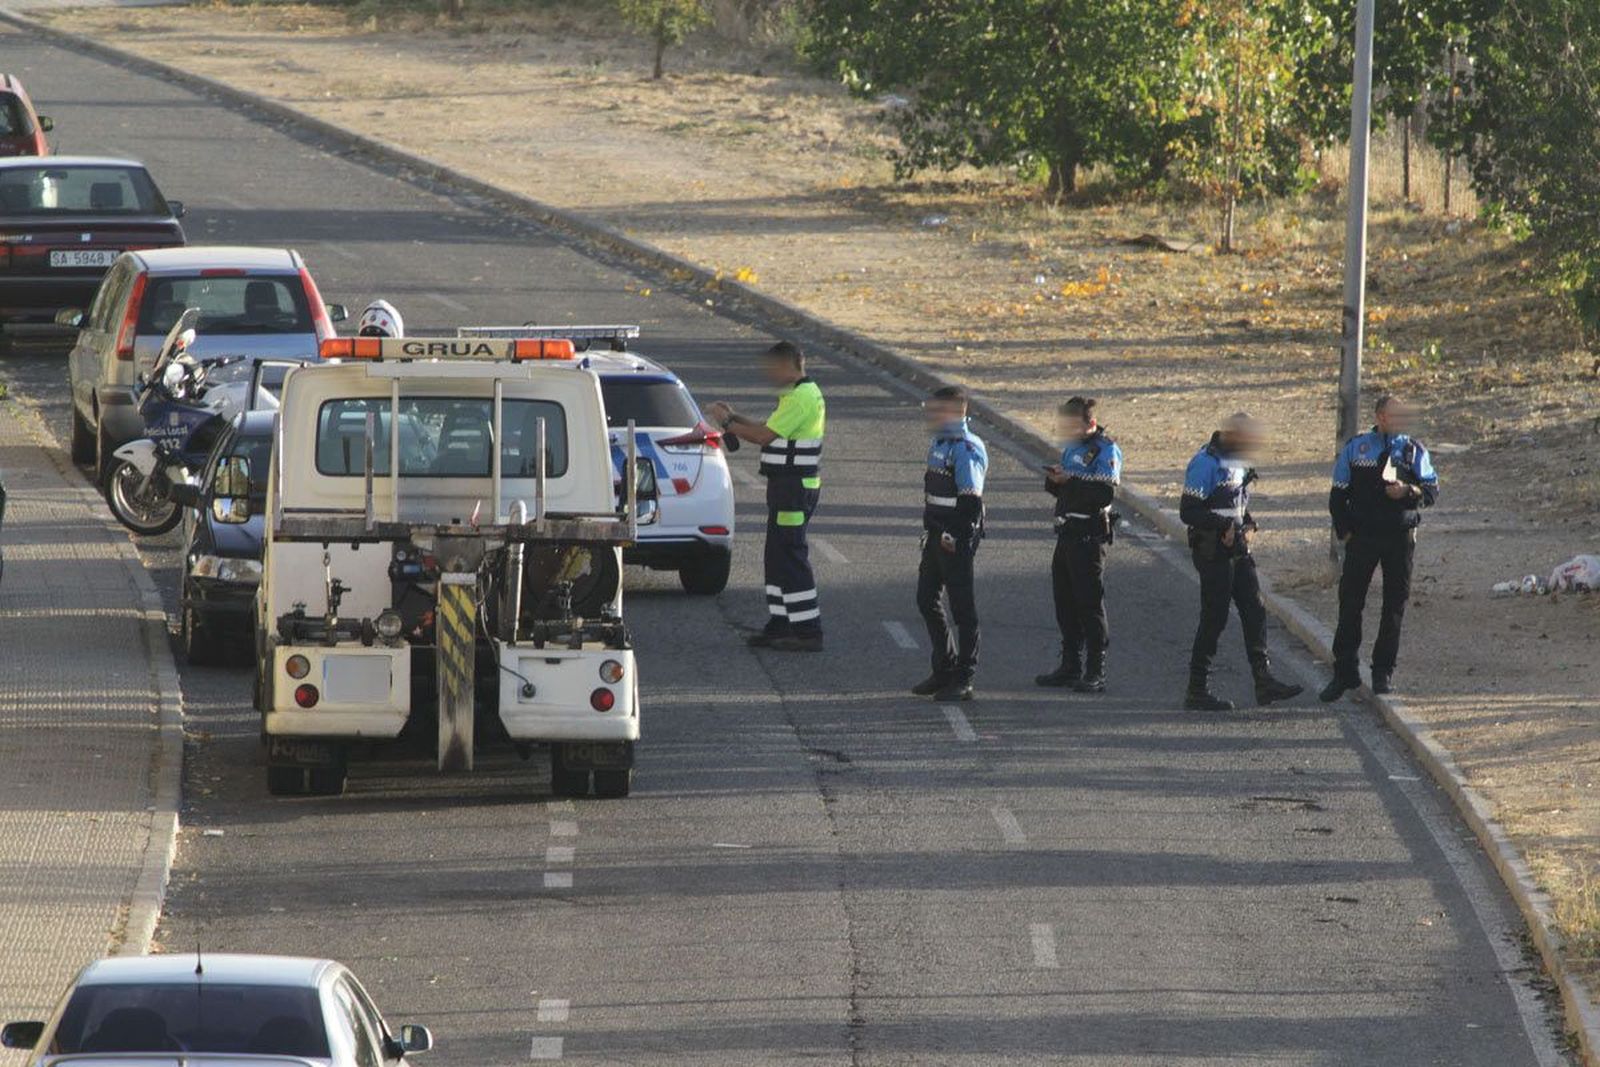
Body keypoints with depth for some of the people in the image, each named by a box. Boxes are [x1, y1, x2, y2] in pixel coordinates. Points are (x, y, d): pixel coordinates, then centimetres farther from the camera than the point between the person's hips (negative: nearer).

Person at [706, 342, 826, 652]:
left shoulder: (802, 398, -18)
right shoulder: (797, 395, 16)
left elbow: (764, 436, -20)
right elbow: (768, 429, 21)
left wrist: (727, 423, -10)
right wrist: (734, 417, 13)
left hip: (794, 489, -11)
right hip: (786, 487, 11)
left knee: (790, 557, -9)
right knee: (778, 556, 14)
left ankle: (808, 632, -8)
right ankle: (780, 624, 20)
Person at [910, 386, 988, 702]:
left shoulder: (967, 449, -16)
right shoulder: (939, 444, 14)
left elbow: (970, 499, -20)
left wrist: (953, 536, -21)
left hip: (957, 537, -10)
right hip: (937, 534, 10)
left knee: (961, 605, -2)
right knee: (927, 599, 13)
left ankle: (963, 679, 4)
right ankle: (945, 668, 24)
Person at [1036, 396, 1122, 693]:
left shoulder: (1105, 450, -10)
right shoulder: (1072, 447, 15)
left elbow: (1105, 493, -21)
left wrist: (1068, 481, -24)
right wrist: (1054, 480, -2)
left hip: (1089, 536, -9)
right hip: (1067, 532, 9)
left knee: (1090, 603, -6)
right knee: (1064, 601, 12)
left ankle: (1096, 672, -3)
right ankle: (1071, 667, 20)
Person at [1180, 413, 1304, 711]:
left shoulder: (1237, 463, 13)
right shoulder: (1205, 464, -15)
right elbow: (1188, 512, -19)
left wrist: (1249, 524, 6)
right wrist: (1225, 525, -25)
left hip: (1238, 551, 9)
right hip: (1213, 552, -9)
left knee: (1254, 612, 5)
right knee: (1214, 618, -5)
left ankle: (1264, 681, 9)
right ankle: (1197, 691, 2)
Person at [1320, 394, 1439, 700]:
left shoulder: (1414, 450, 5)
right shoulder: (1355, 448, 4)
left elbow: (1432, 492, 3)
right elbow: (1338, 494, 8)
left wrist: (1408, 491, -18)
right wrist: (1345, 531, -2)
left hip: (1401, 537, 1)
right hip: (1362, 536, -1)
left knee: (1395, 604, 3)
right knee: (1350, 602, -3)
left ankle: (1384, 671, 13)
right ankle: (1344, 671, 3)